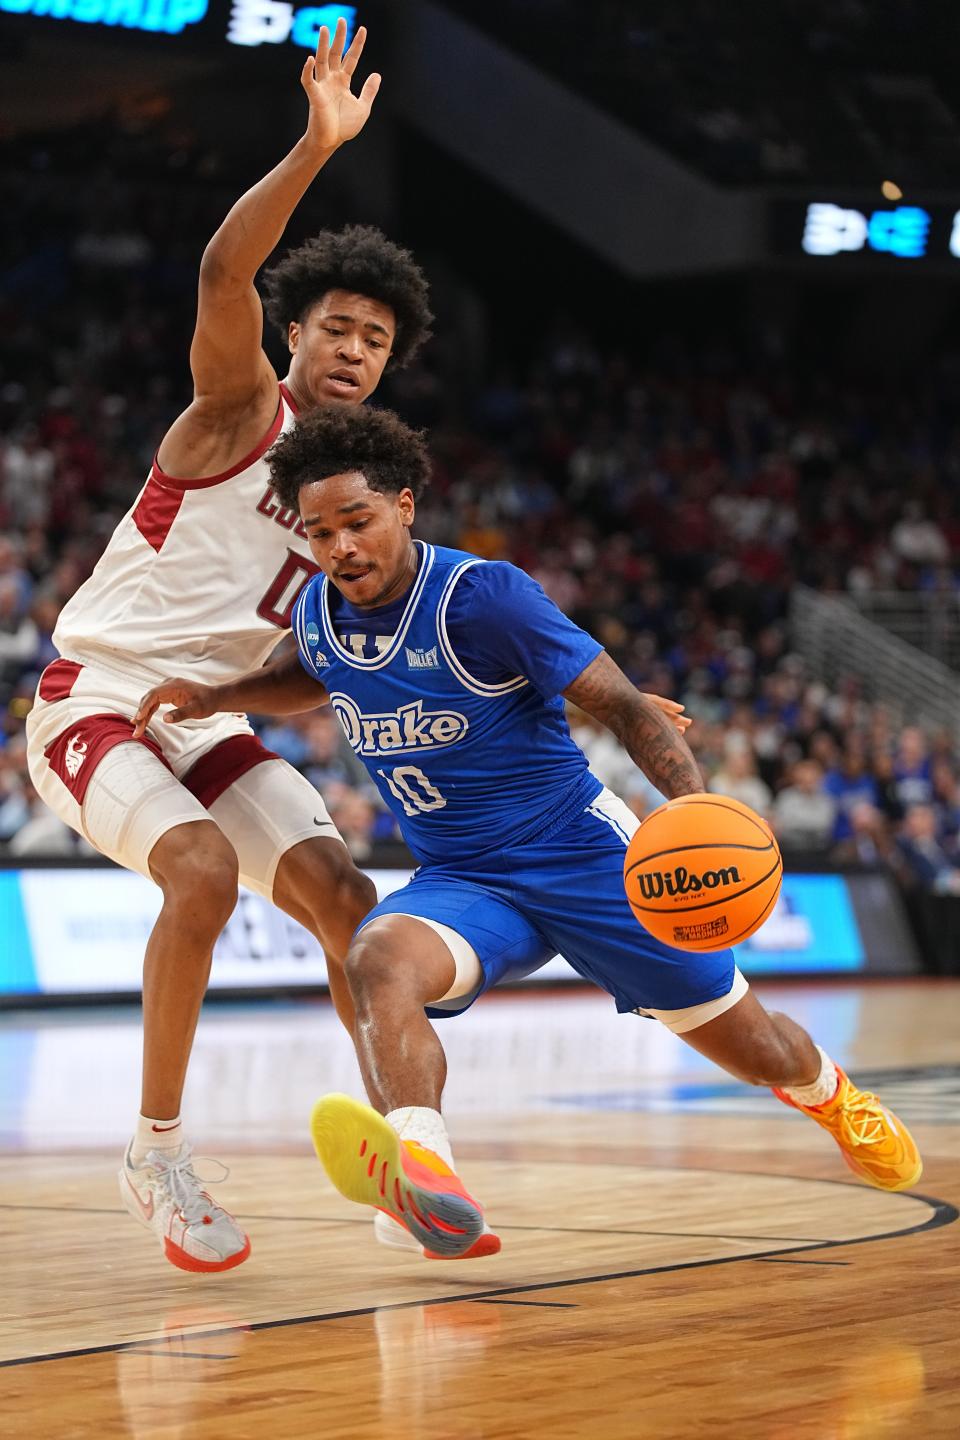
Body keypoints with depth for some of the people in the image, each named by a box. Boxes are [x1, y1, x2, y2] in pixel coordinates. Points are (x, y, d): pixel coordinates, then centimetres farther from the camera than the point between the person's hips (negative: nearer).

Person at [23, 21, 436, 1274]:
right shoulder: (240, 405, -9)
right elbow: (224, 270, -30)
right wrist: (318, 147, -40)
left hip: (206, 718, 7)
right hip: (95, 695, -7)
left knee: (340, 890, -6)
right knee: (204, 868, -29)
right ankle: (156, 1156, -16)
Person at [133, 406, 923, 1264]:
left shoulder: (482, 596, -20)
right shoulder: (319, 610, -2)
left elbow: (621, 703, -17)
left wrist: (694, 804, -33)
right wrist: (212, 699, 9)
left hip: (583, 853, -3)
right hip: (460, 881, 4)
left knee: (750, 1046, 8)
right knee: (378, 959, -33)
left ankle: (833, 1096, 46)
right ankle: (427, 1181, -57)